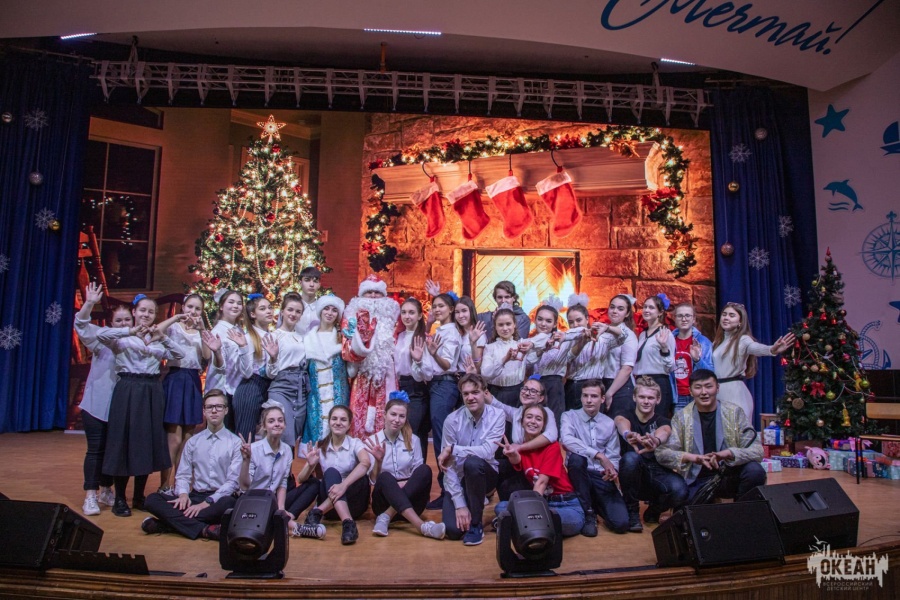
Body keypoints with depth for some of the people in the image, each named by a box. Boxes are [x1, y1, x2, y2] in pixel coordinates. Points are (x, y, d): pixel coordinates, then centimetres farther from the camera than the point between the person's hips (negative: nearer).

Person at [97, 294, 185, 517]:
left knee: (148, 442, 8)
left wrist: (163, 338, -10)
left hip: (152, 391, 4)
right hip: (127, 390, -4)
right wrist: (131, 331, -26)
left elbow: (179, 355, 3)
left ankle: (139, 496, 21)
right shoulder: (123, 337, 0)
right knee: (124, 441, -1)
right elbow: (100, 334, -20)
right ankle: (119, 498, 11)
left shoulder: (157, 339, 13)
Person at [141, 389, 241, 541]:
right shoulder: (192, 442, 14)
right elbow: (182, 475, 10)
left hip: (219, 498, -4)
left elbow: (233, 481, -6)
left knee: (228, 503, -38)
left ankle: (176, 522, -27)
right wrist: (183, 494, -13)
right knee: (152, 500, -18)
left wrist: (207, 502, -17)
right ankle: (203, 529, -31)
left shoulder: (235, 442, 0)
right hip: (195, 496, 4)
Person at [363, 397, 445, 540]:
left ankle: (386, 517, -30)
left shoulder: (413, 440, 7)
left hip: (410, 498, 2)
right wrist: (378, 461, -22)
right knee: (385, 477, -34)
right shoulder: (372, 442, 1)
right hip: (385, 499, -1)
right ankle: (422, 526, -49)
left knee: (425, 470, -27)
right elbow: (373, 480, -3)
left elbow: (419, 474, 5)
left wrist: (407, 483, -16)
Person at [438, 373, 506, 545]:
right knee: (453, 529, -18)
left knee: (472, 462, -34)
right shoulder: (452, 420, -14)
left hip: (485, 475, -1)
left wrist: (452, 449, -24)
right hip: (459, 479, 1)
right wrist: (459, 504, -19)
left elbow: (487, 452, -27)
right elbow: (448, 466, -14)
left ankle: (476, 523, -13)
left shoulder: (497, 415, -14)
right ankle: (474, 503, 19)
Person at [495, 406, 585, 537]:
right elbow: (517, 462, -22)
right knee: (500, 507, -15)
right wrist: (512, 455, -47)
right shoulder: (519, 447, 3)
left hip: (565, 504, -4)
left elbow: (542, 481, -17)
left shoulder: (552, 446, -9)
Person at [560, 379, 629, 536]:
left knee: (621, 523, -18)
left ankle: (597, 505, 20)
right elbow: (566, 440, -24)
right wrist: (599, 455, -30)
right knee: (576, 458, -37)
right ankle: (588, 513, -16)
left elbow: (613, 457, 8)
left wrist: (613, 469, -17)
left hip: (602, 477, 2)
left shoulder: (609, 423, 7)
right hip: (579, 474, -2)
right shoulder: (570, 416, -3)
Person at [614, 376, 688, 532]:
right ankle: (632, 512, -11)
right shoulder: (625, 417, 4)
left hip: (657, 473, 1)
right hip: (634, 477, -1)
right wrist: (627, 434, -51)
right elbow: (622, 423, -24)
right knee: (630, 458, -33)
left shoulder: (662, 421, 6)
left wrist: (656, 441, -49)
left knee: (680, 491, -31)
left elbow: (663, 431, -22)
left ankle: (654, 511, 6)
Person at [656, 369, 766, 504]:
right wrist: (691, 457, -25)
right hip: (696, 481, -1)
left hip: (730, 476, 1)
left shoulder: (734, 412, -2)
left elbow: (757, 451, -8)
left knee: (755, 471, -27)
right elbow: (662, 452, -7)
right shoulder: (681, 417, -2)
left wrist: (728, 453, -27)